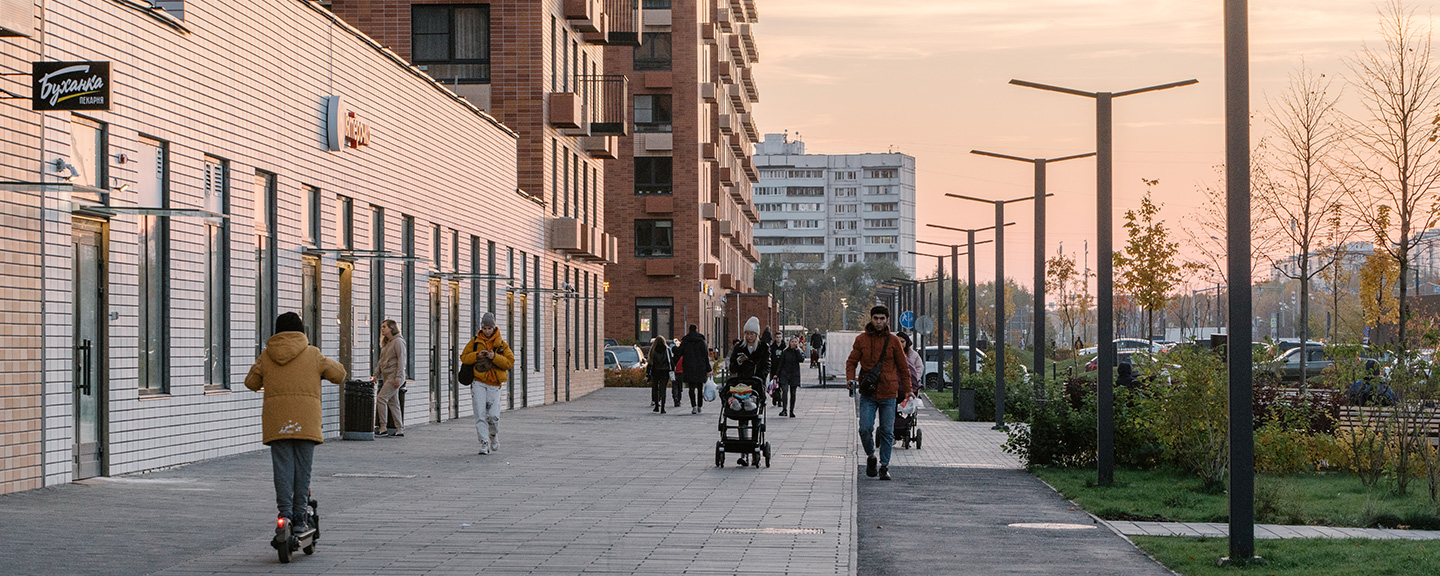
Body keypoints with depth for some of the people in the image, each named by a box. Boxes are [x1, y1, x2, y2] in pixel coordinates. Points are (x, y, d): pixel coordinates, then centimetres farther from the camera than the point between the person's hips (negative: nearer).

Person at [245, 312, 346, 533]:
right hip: (306, 419, -1)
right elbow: (338, 375, 11)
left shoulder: (266, 356, 8)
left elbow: (251, 383, 17)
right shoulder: (313, 354, 5)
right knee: (302, 467, 4)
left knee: (282, 466, 2)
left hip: (276, 419, 1)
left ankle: (285, 512, -7)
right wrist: (328, 363, 31)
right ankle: (299, 516, 4)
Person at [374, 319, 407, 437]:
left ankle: (382, 428, -12)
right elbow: (382, 361, 22)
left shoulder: (398, 342, -9)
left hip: (394, 376, -9)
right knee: (392, 402, 7)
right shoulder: (386, 343, 18)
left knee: (381, 398, -15)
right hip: (387, 376, 9)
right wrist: (376, 375, 14)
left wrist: (398, 377, -20)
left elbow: (401, 360, -15)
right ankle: (400, 430, 9)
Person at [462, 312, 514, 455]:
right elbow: (463, 357, 7)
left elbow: (510, 362, 0)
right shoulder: (475, 341, 7)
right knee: (480, 415, -8)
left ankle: (493, 436, 25)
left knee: (493, 416, -5)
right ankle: (484, 444, -4)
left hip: (494, 384, 0)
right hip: (478, 383, 0)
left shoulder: (501, 344, 5)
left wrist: (495, 357, -14)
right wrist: (476, 356, -11)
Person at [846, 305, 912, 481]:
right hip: (867, 394, 0)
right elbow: (852, 361, 8)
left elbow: (903, 367, 8)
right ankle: (870, 456, 15)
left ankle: (885, 466, 13)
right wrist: (850, 378, -11)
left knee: (887, 432, 2)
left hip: (888, 394, 0)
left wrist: (907, 390, 4)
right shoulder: (861, 339, 3)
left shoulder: (893, 341, 2)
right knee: (865, 429, -10)